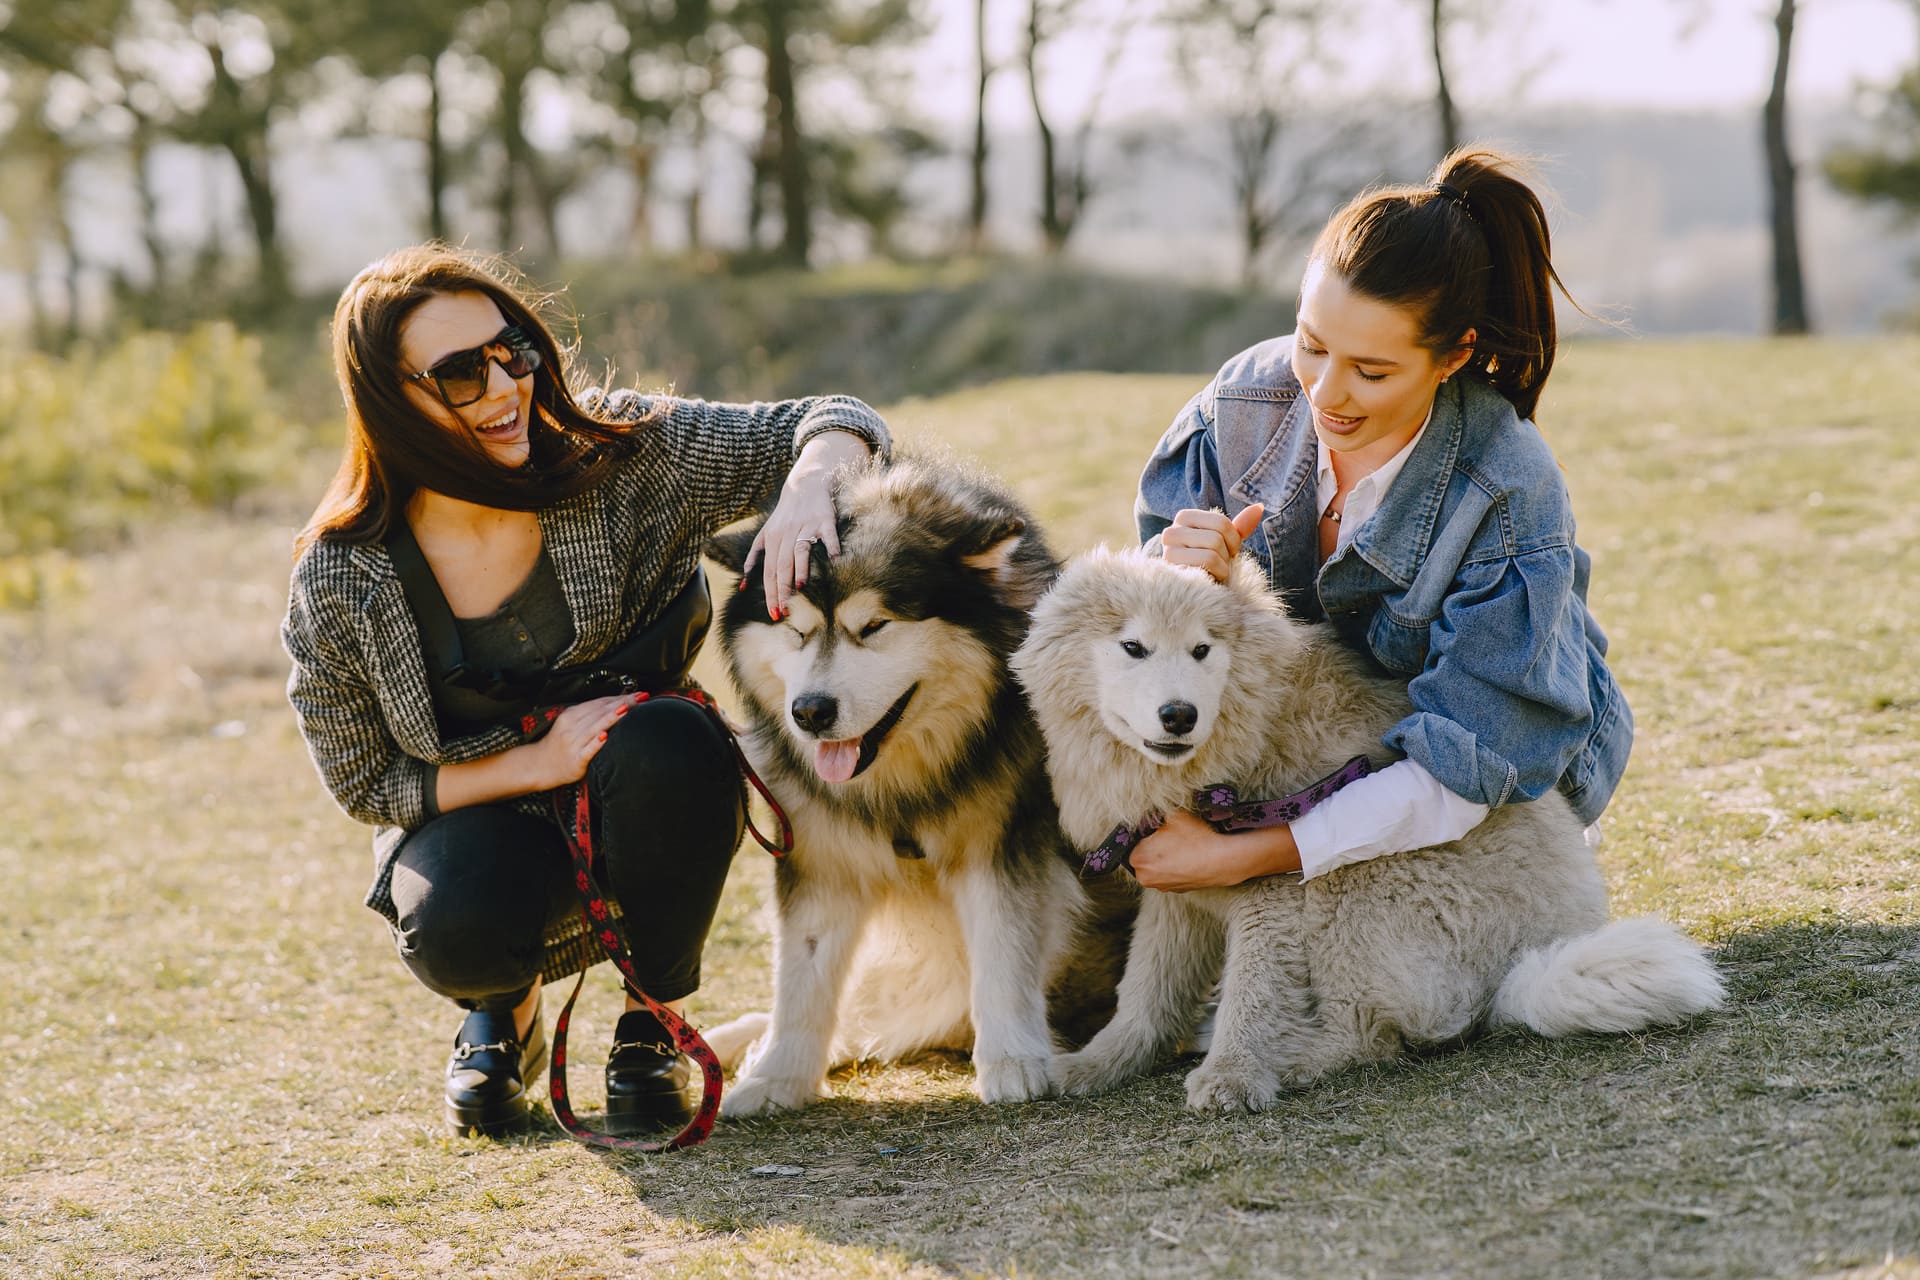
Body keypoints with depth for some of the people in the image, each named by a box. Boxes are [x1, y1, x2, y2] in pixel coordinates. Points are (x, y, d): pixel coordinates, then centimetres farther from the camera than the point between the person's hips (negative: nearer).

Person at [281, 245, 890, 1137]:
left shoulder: (621, 458, -17)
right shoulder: (340, 585, -17)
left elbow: (833, 424, -13)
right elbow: (366, 784, -7)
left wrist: (805, 492, -38)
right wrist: (537, 762, -22)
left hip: (641, 803, 1)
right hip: (475, 813, -1)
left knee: (665, 744, -35)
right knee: (458, 933, -34)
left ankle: (652, 1027, -9)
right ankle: (504, 1011, 7)